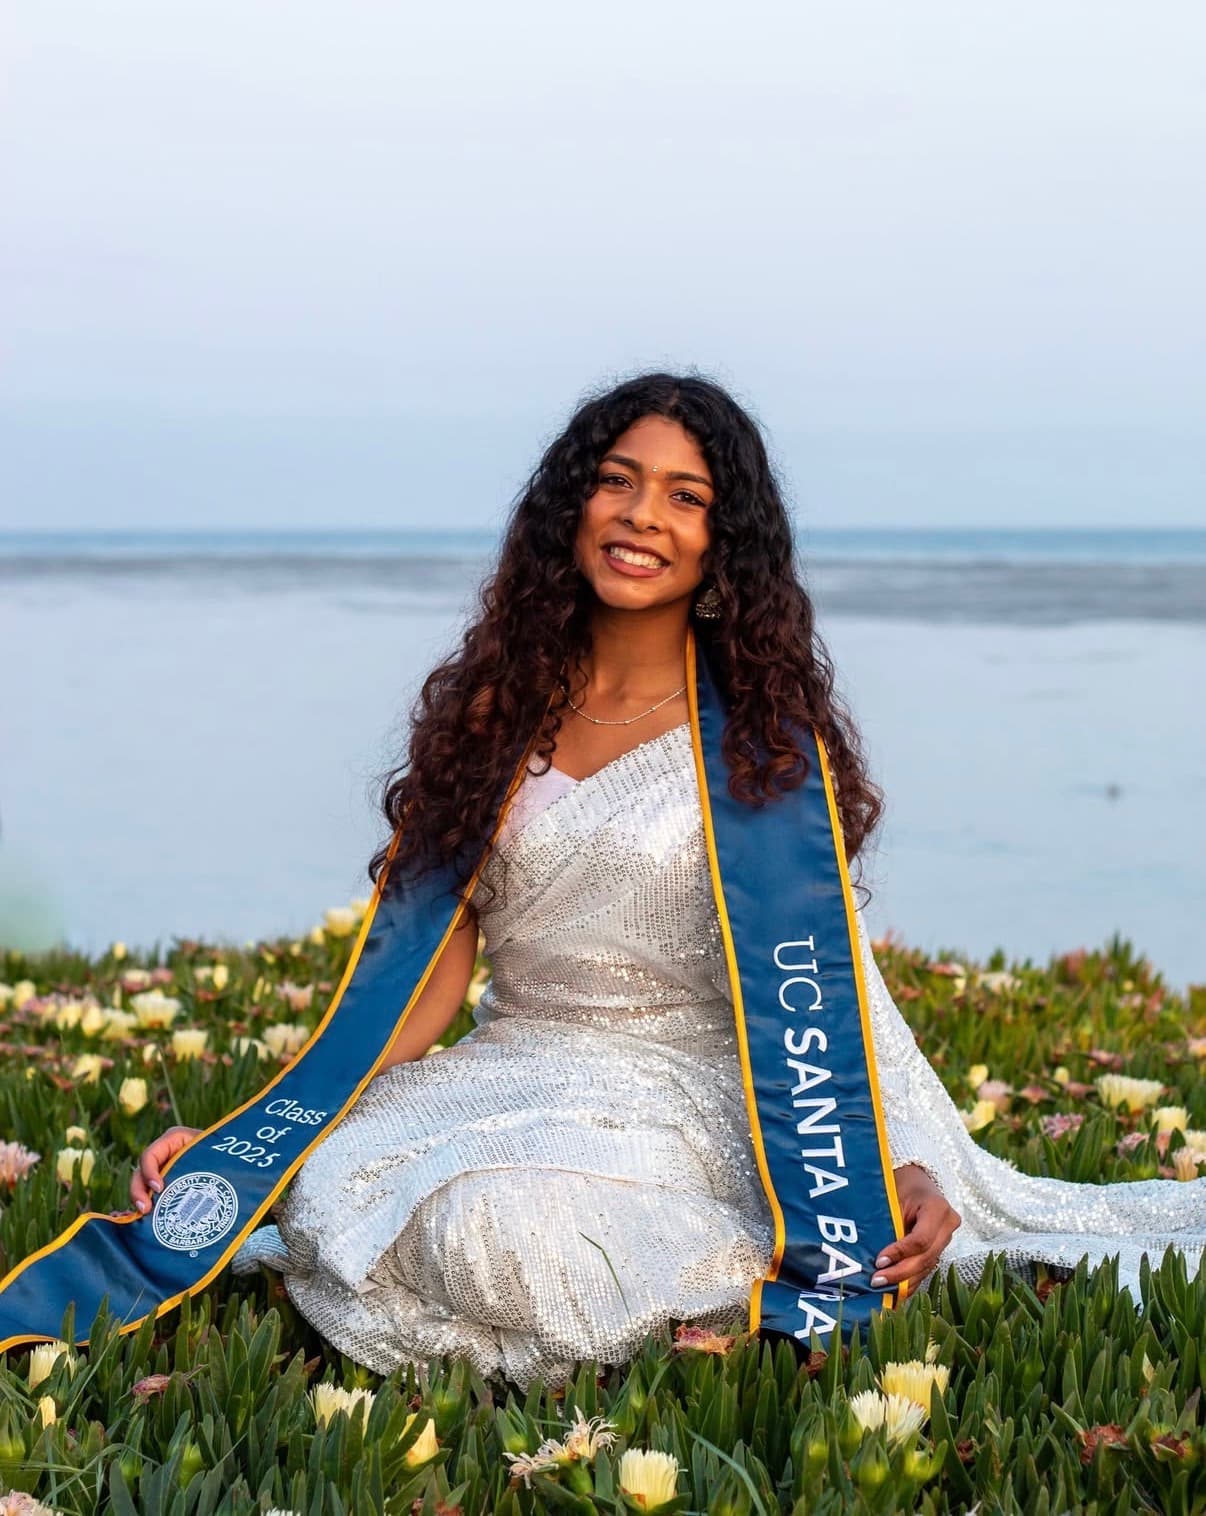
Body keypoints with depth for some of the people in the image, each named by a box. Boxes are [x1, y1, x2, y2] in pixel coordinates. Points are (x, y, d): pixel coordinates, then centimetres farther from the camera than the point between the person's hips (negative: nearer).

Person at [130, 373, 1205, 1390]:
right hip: (507, 1080, 4)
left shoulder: (761, 735, 0)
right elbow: (435, 963, 5)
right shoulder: (497, 711, 8)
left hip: (688, 1099, -4)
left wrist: (902, 1169, -21)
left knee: (508, 1235, -34)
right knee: (327, 1196, -27)